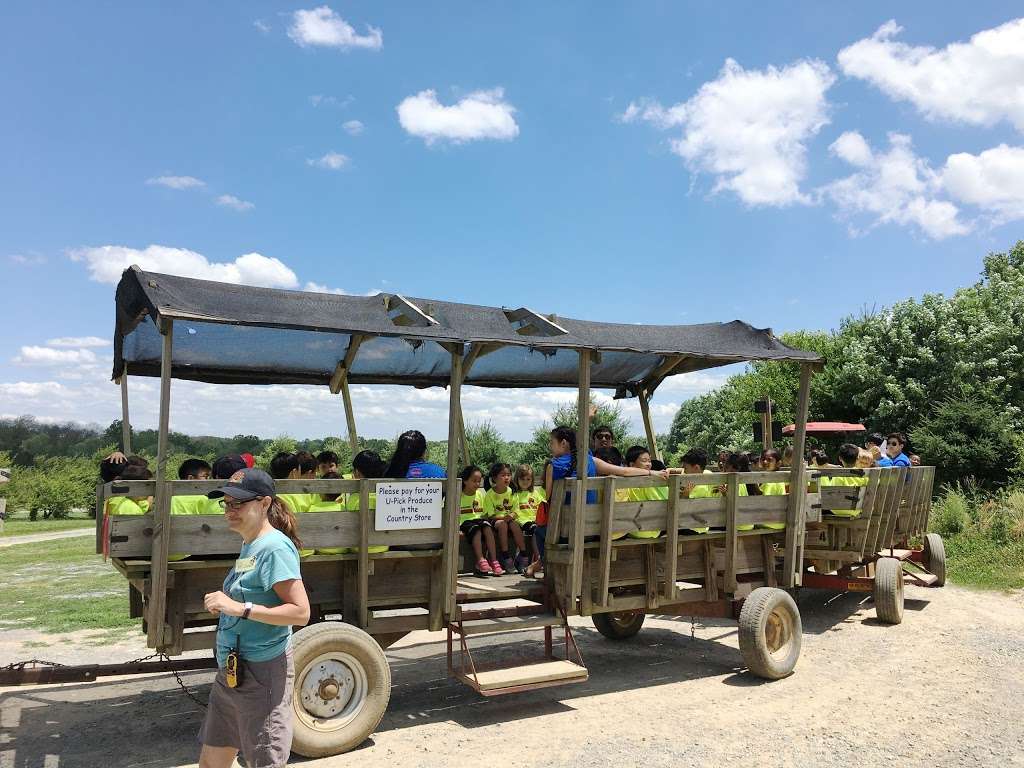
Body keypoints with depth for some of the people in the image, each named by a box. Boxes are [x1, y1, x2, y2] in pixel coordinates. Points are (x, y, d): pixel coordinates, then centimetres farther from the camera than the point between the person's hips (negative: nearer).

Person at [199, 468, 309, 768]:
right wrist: (224, 604, 4)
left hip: (262, 672, -9)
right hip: (230, 672, 10)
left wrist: (241, 608, -25)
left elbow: (301, 612, -24)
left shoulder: (275, 547, -18)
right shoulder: (249, 545, 10)